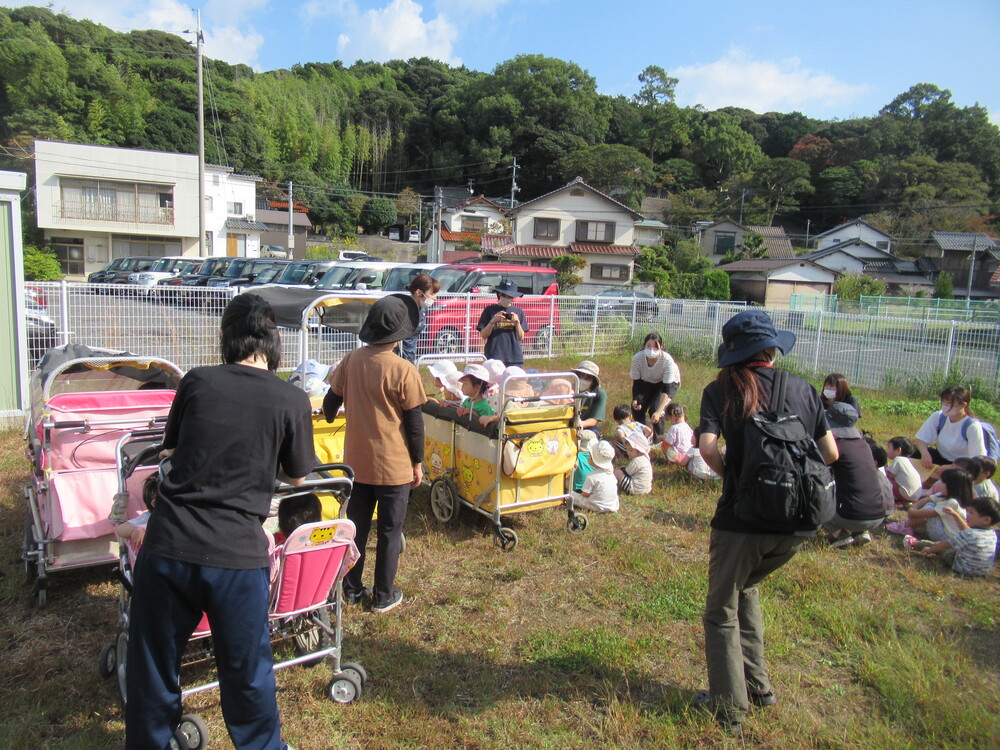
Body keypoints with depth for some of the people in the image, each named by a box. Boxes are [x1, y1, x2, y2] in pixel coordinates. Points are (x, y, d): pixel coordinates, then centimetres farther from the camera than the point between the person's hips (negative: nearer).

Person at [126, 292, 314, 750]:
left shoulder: (197, 382, 1)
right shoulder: (293, 401, -4)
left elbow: (171, 451, 16)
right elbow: (296, 478, 8)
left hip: (168, 544, 2)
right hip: (238, 554, -1)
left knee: (152, 664, 22)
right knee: (246, 670, 19)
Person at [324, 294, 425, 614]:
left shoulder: (351, 361, -4)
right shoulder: (403, 371, -18)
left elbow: (331, 402, 9)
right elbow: (414, 422, -12)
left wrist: (330, 415, 33)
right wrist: (418, 463, 0)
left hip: (356, 461, 5)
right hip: (393, 466, -4)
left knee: (356, 527, 18)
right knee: (389, 532, 10)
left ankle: (352, 590, 30)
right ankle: (384, 596, 21)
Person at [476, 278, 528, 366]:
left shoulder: (518, 311, 13)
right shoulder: (490, 310, 6)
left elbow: (521, 338, 9)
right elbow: (483, 336, 1)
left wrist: (517, 322, -6)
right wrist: (493, 321, -12)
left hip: (515, 358, 2)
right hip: (494, 357, -2)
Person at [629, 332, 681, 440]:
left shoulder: (667, 361, -37)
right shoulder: (637, 358, -29)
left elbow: (666, 390, -34)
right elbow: (636, 383, -16)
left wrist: (658, 412, -43)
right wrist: (635, 400, -34)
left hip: (669, 383, -3)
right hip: (647, 383, 3)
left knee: (655, 409, -22)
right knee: (636, 407, -15)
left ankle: (660, 438, 2)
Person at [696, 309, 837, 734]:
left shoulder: (721, 390, -6)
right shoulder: (804, 389, 4)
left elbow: (708, 447, -18)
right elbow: (830, 454, 5)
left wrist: (729, 475, 1)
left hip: (743, 519, -4)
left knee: (722, 612, 15)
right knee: (745, 587, 29)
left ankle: (730, 706, 21)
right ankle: (757, 684, 34)